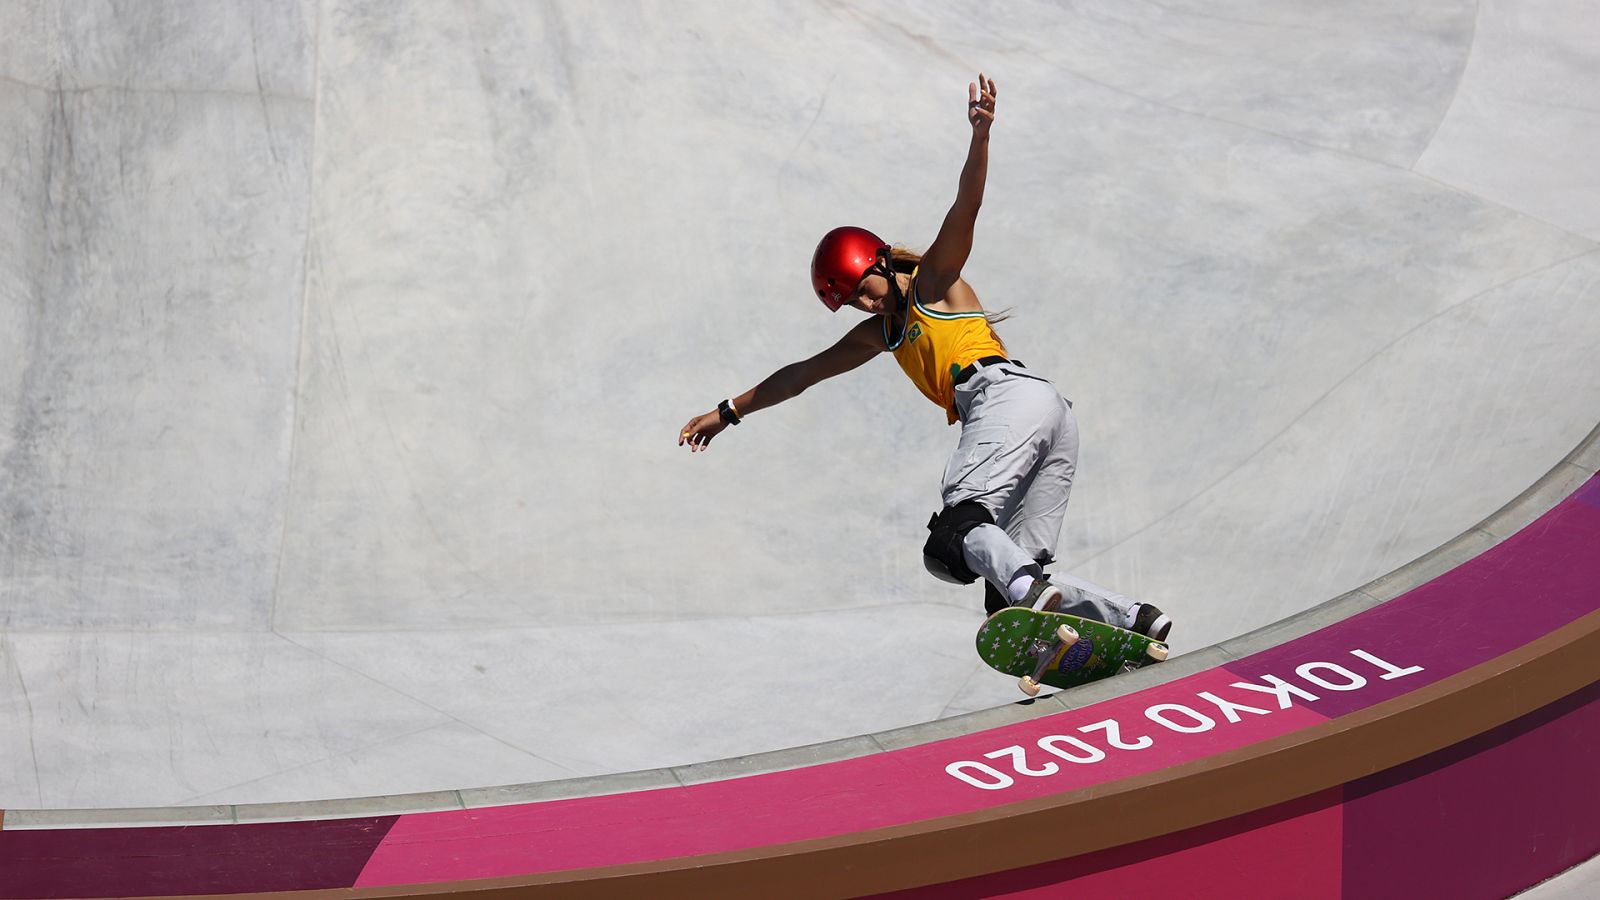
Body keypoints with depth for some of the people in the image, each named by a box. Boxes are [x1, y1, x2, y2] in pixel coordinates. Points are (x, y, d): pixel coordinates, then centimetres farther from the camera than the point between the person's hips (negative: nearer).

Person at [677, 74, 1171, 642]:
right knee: (1005, 594, -9)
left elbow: (965, 209, -4)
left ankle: (1031, 591, -59)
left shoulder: (934, 280, 13)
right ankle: (1134, 620, -23)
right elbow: (804, 373, 39)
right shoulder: (882, 333, 32)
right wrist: (730, 411, 43)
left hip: (1007, 392, -8)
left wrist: (980, 137, -21)